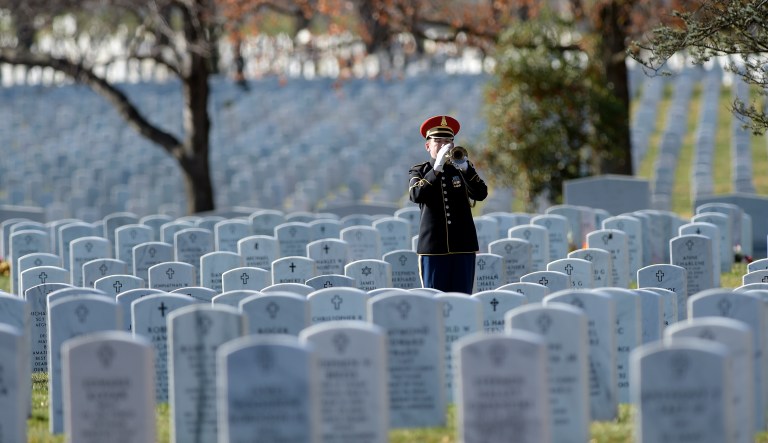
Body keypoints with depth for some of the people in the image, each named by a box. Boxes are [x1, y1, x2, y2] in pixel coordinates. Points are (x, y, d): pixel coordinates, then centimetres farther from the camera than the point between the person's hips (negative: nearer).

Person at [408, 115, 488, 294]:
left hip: (463, 244, 1)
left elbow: (481, 194, -5)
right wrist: (437, 168, -18)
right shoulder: (419, 171, 8)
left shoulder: (464, 169, 11)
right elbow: (416, 195, -13)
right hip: (434, 245, -1)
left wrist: (465, 167, -18)